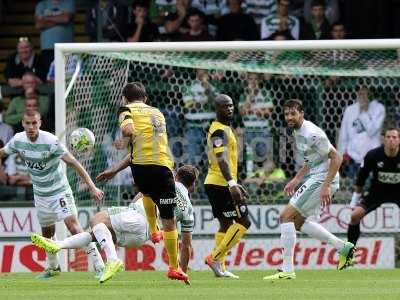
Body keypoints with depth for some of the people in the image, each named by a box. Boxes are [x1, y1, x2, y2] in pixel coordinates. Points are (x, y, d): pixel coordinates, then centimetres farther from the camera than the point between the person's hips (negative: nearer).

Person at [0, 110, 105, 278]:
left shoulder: (50, 141, -24)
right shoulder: (18, 140, -8)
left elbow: (73, 163, -24)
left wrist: (92, 187, -29)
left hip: (59, 190, -6)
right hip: (40, 194, 6)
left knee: (72, 225, -19)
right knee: (47, 233, 15)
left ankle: (98, 264, -20)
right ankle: (52, 267, 36)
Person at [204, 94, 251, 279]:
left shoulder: (225, 129, 19)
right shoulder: (220, 131, -14)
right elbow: (222, 160, -26)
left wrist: (234, 184, 30)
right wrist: (232, 183, -35)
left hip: (213, 184, 10)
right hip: (221, 184, -10)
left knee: (226, 224, 12)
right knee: (243, 222, -9)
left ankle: (219, 268, 8)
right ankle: (215, 257, -10)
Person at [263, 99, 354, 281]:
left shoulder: (311, 133, -19)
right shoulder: (298, 132, 12)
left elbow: (336, 158, -21)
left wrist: (326, 186, -26)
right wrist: (295, 180, 20)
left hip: (323, 179, -10)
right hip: (315, 178, 10)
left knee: (287, 216, -12)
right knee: (297, 221, 16)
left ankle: (287, 270, -12)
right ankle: (342, 247, 17)